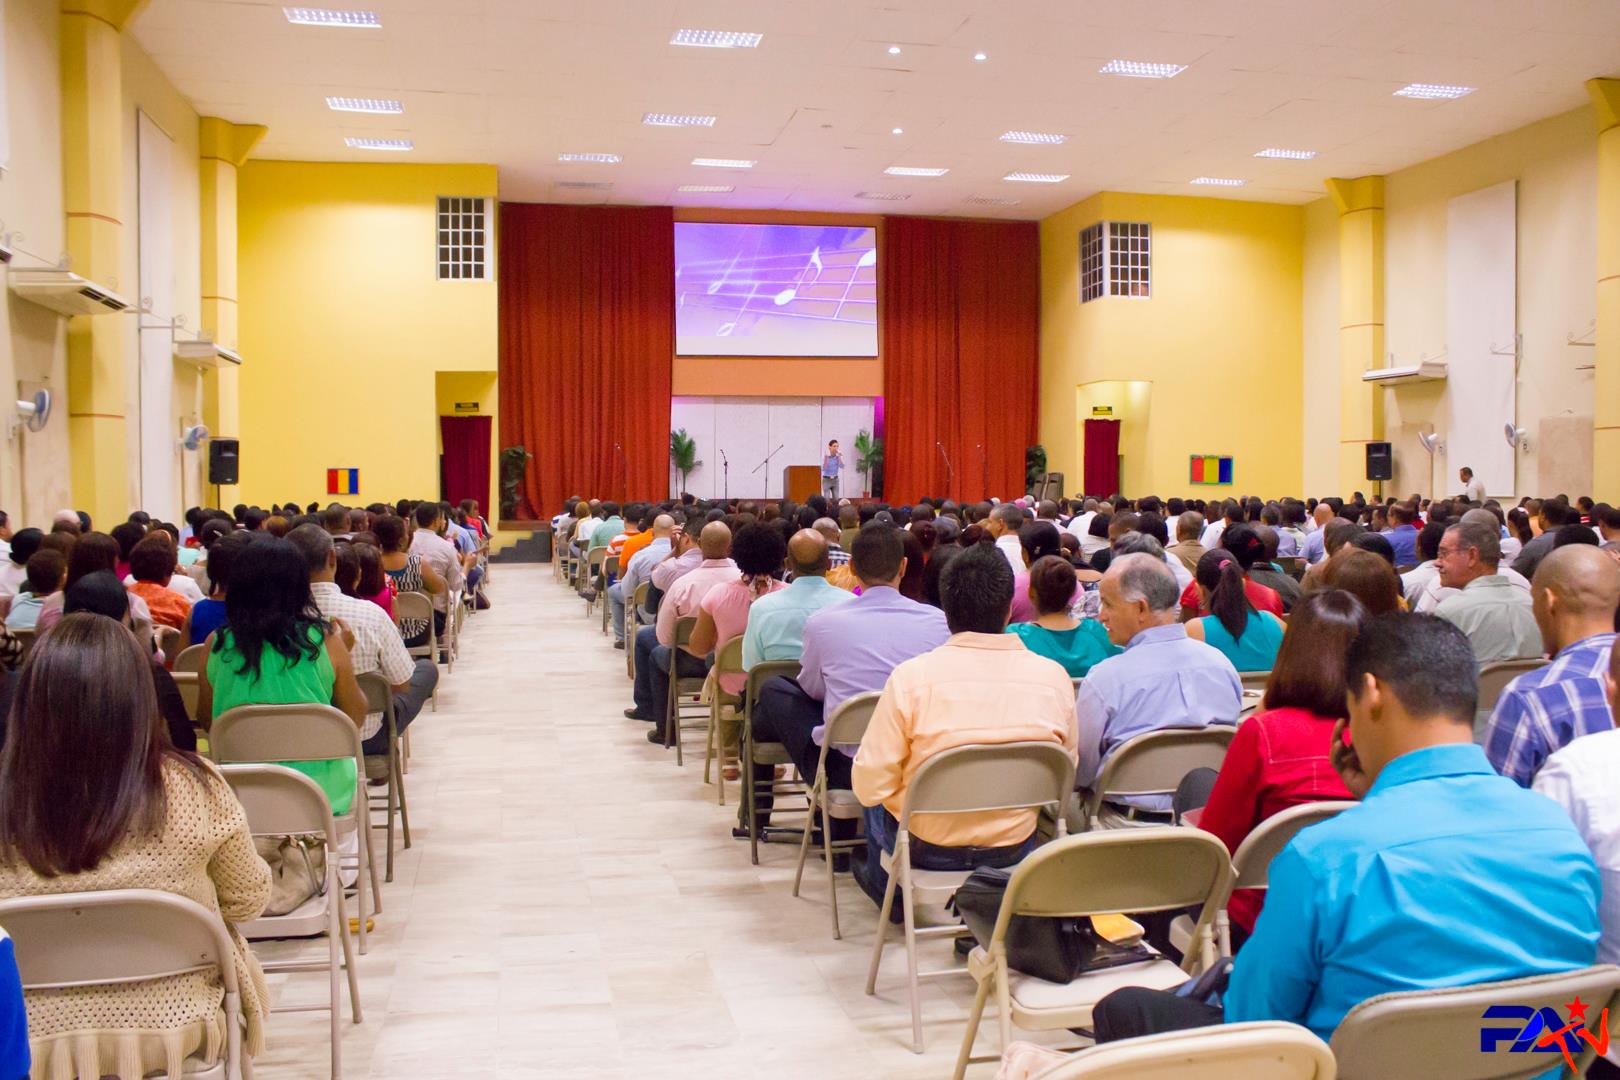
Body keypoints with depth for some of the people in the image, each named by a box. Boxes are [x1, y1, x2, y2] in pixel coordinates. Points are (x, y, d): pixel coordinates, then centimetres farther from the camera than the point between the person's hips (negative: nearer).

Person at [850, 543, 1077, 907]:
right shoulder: (1054, 677, -13)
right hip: (1014, 847, 3)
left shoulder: (911, 676, -21)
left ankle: (885, 886, 45)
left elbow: (869, 787, -17)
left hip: (927, 848, -3)